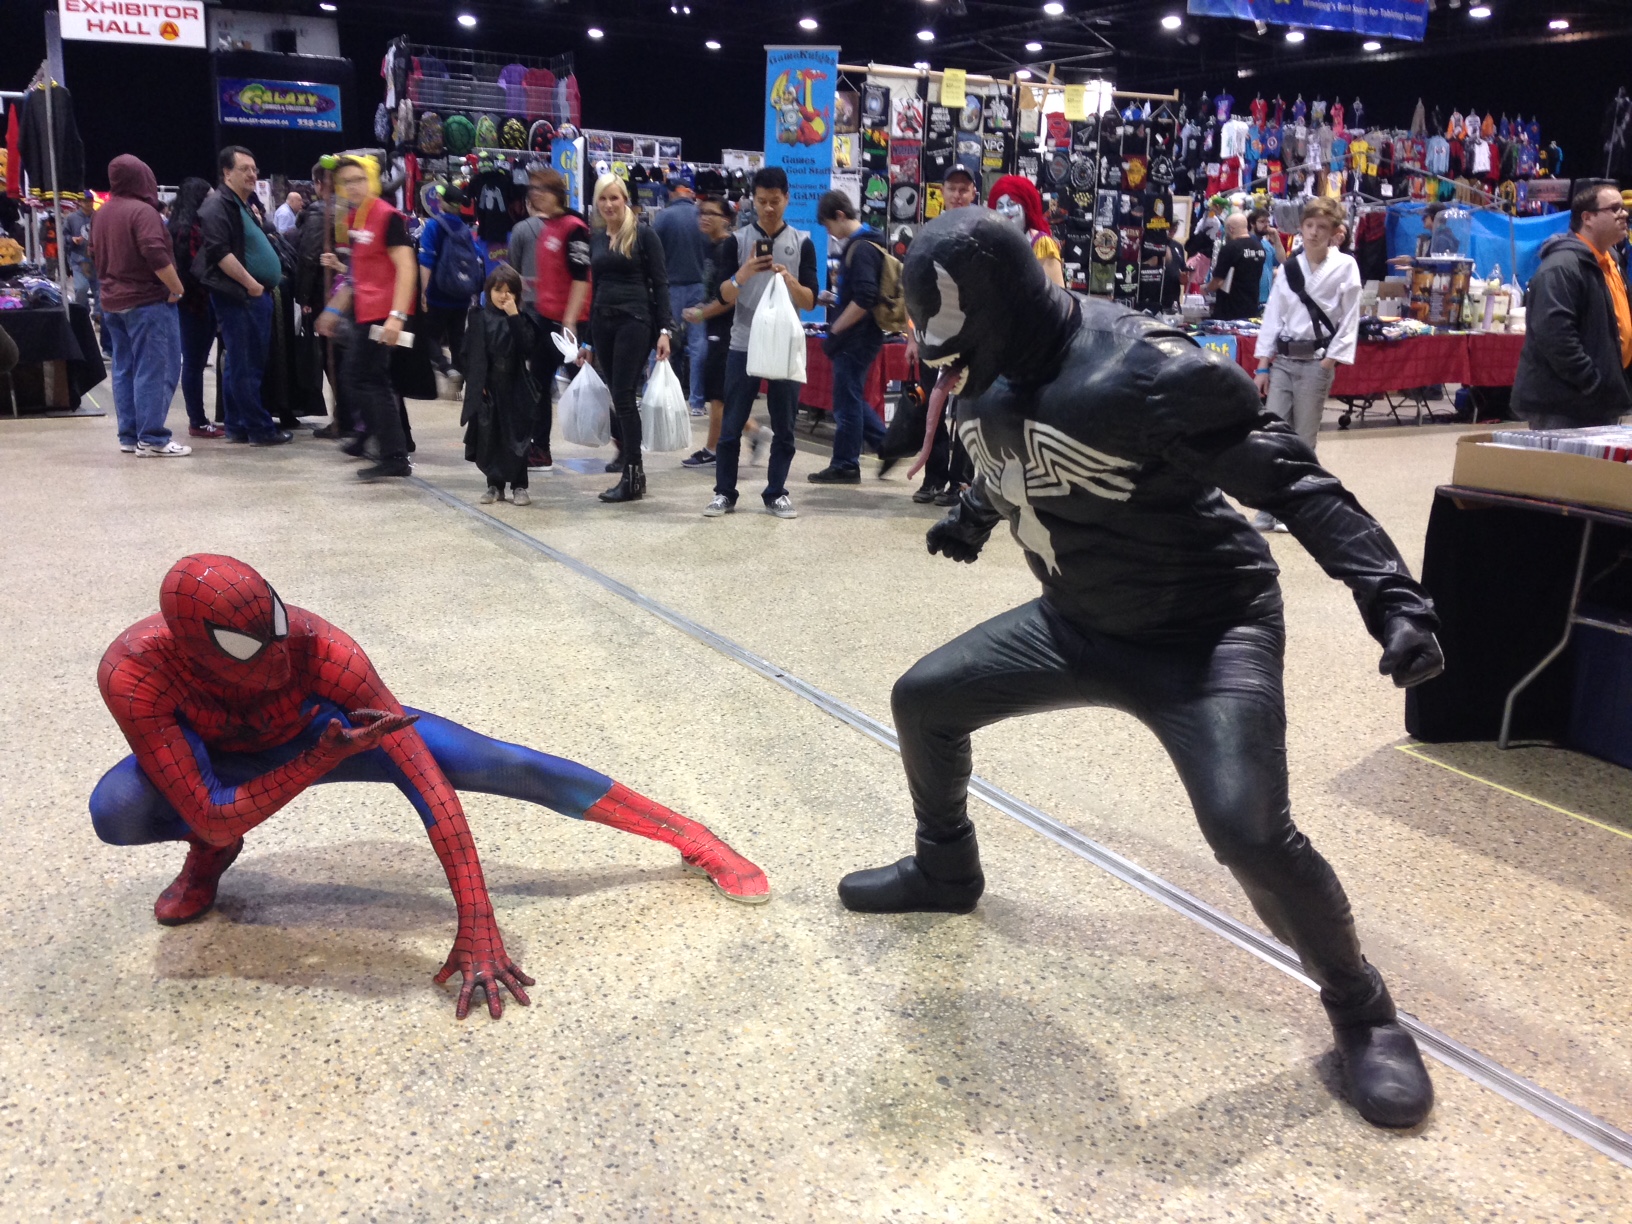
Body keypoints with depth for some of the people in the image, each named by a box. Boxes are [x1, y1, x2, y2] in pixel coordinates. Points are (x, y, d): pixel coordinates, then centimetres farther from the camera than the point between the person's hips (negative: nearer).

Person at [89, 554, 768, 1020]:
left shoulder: (313, 642, -39)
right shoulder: (132, 672, -38)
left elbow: (423, 777, -40)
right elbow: (211, 813, -36)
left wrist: (476, 928, -42)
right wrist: (322, 759, -44)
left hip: (324, 726, -1)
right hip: (219, 764, 1)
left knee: (497, 763, -19)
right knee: (116, 810, -34)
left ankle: (689, 836, -7)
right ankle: (210, 856, 4)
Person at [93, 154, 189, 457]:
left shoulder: (103, 213, 14)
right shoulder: (142, 211, -14)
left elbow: (96, 252, 21)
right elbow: (156, 255, -25)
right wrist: (177, 288, -16)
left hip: (113, 302, 9)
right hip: (147, 301, -9)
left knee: (125, 369, 11)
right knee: (154, 370, -7)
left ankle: (128, 435, 13)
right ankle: (152, 437, -9)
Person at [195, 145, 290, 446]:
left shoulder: (249, 204, 20)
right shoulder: (217, 206, -10)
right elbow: (219, 252, -19)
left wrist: (260, 224, 14)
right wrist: (251, 284, -17)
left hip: (256, 295, 9)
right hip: (236, 296, -9)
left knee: (238, 365, 13)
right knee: (245, 365, -5)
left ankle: (237, 426, 18)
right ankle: (260, 429, -3)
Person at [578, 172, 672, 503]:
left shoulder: (643, 235, -3)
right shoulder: (596, 240, 13)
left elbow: (660, 283, -6)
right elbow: (595, 288, 18)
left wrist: (664, 330, -14)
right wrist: (587, 339, 18)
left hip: (635, 321, -6)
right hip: (603, 323, 6)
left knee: (624, 395, -12)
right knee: (617, 395, 12)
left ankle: (634, 476, -11)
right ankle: (625, 452, 32)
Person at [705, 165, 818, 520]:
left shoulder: (802, 243, 4)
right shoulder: (738, 240, 2)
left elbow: (810, 302, -1)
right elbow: (724, 296, -3)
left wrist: (791, 282, -20)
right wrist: (743, 273, -21)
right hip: (743, 346, -1)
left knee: (784, 427, 4)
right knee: (732, 424, 1)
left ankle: (776, 493, 14)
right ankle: (724, 493, 10)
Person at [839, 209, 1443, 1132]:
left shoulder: (1142, 370, -29)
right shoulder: (992, 379, -4)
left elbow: (1291, 480, -27)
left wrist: (1392, 595, -36)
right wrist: (974, 518, 38)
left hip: (1209, 629, -8)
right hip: (1078, 623, 8)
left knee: (1249, 830, -26)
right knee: (925, 700, 10)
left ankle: (1364, 1014, 5)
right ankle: (946, 872, 37)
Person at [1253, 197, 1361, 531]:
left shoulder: (1345, 266, -2)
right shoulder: (1288, 267, 6)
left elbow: (1349, 319, -3)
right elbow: (1273, 315, 6)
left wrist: (1330, 362, -10)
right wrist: (1263, 366, 2)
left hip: (1316, 362, -3)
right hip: (1283, 359, 3)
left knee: (1303, 442, 3)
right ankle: (1269, 510, 7)